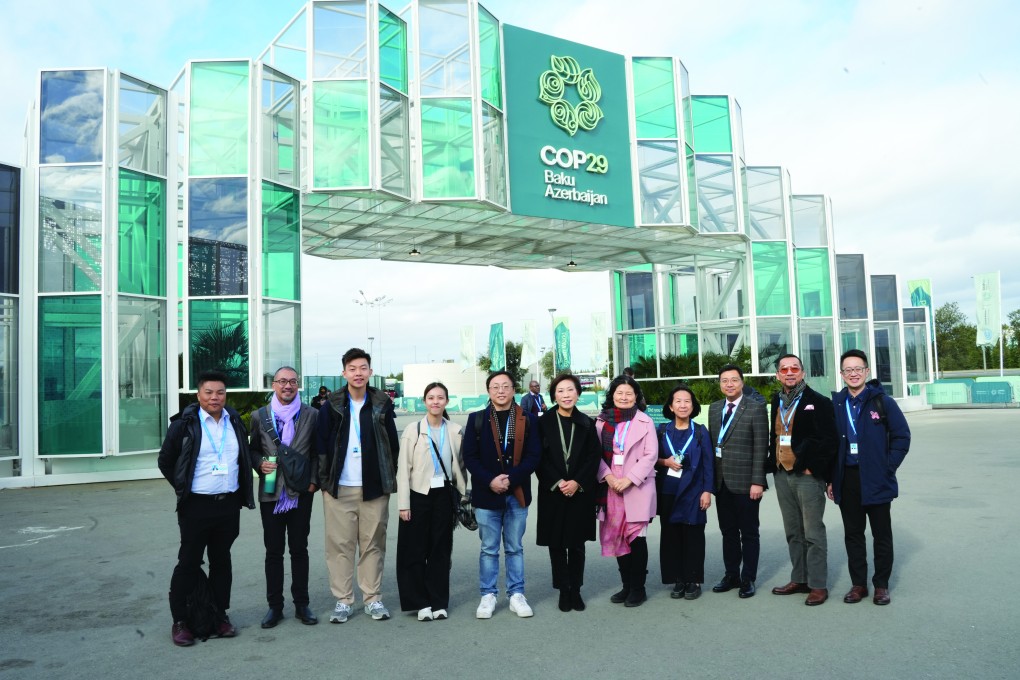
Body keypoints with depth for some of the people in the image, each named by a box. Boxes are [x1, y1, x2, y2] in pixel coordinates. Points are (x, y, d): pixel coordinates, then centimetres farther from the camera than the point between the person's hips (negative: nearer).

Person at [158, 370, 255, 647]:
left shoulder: (236, 422, 7)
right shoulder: (184, 424, -6)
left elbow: (246, 459, 18)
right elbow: (165, 461, 2)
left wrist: (242, 491, 10)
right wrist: (184, 488, 0)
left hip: (229, 504, 4)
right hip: (196, 506, -4)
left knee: (221, 561, 13)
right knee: (189, 562, 3)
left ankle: (220, 615, 24)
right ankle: (180, 621, 15)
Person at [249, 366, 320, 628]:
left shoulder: (311, 415, 1)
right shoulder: (259, 416, 3)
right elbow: (252, 449, 12)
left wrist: (313, 480, -4)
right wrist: (260, 464, -8)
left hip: (301, 492, 0)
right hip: (271, 492, 1)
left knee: (299, 549, 8)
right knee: (273, 551, 7)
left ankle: (301, 604, 19)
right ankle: (274, 606, 18)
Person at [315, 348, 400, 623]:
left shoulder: (382, 404, 4)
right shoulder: (331, 406, 2)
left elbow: (393, 444, 6)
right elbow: (321, 444, 2)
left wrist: (390, 479, 3)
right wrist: (324, 481, -2)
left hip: (375, 487, 1)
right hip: (339, 487, 0)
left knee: (373, 544, 6)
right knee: (340, 544, 4)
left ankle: (373, 598, 16)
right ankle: (342, 600, 14)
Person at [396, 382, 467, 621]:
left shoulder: (455, 431, 2)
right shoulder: (413, 430, -3)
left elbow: (460, 465, 8)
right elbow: (403, 468, -4)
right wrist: (403, 503, -8)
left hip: (444, 494, 2)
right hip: (419, 495, -1)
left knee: (441, 550, 9)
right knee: (415, 550, 3)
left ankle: (438, 602, 20)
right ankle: (421, 602, 17)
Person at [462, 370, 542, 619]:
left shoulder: (528, 420, 2)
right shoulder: (477, 419, 1)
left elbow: (533, 455, -4)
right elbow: (469, 456, -2)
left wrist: (511, 479, -15)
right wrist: (490, 481, -14)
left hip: (517, 494, 1)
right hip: (487, 494, 0)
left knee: (515, 548, 11)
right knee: (489, 549, 8)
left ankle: (516, 594, 21)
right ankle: (488, 596, 19)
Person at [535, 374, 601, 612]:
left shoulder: (587, 424, 5)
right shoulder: (543, 422, 0)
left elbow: (594, 457, 1)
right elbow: (539, 458, -3)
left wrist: (577, 482, -11)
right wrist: (557, 483, -12)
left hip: (581, 492, 1)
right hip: (552, 492, -1)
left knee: (577, 543, 7)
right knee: (557, 544, 5)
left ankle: (576, 590, 20)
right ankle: (563, 591, 17)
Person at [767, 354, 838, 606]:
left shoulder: (818, 402, -7)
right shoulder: (777, 402, 12)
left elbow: (828, 440, -10)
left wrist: (814, 468, -11)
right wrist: (773, 466, 11)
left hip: (807, 476, -6)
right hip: (782, 475, 6)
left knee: (813, 533, -1)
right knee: (793, 533, 14)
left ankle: (818, 585, 8)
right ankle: (799, 579, 24)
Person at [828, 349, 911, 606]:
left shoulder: (882, 401, -4)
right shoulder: (835, 405, 5)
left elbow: (901, 437, -3)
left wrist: (887, 468, -9)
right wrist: (831, 478, 4)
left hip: (876, 480, -3)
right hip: (846, 479, 3)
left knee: (882, 535, 7)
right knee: (853, 534, 10)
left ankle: (881, 585, 20)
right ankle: (858, 584, 20)